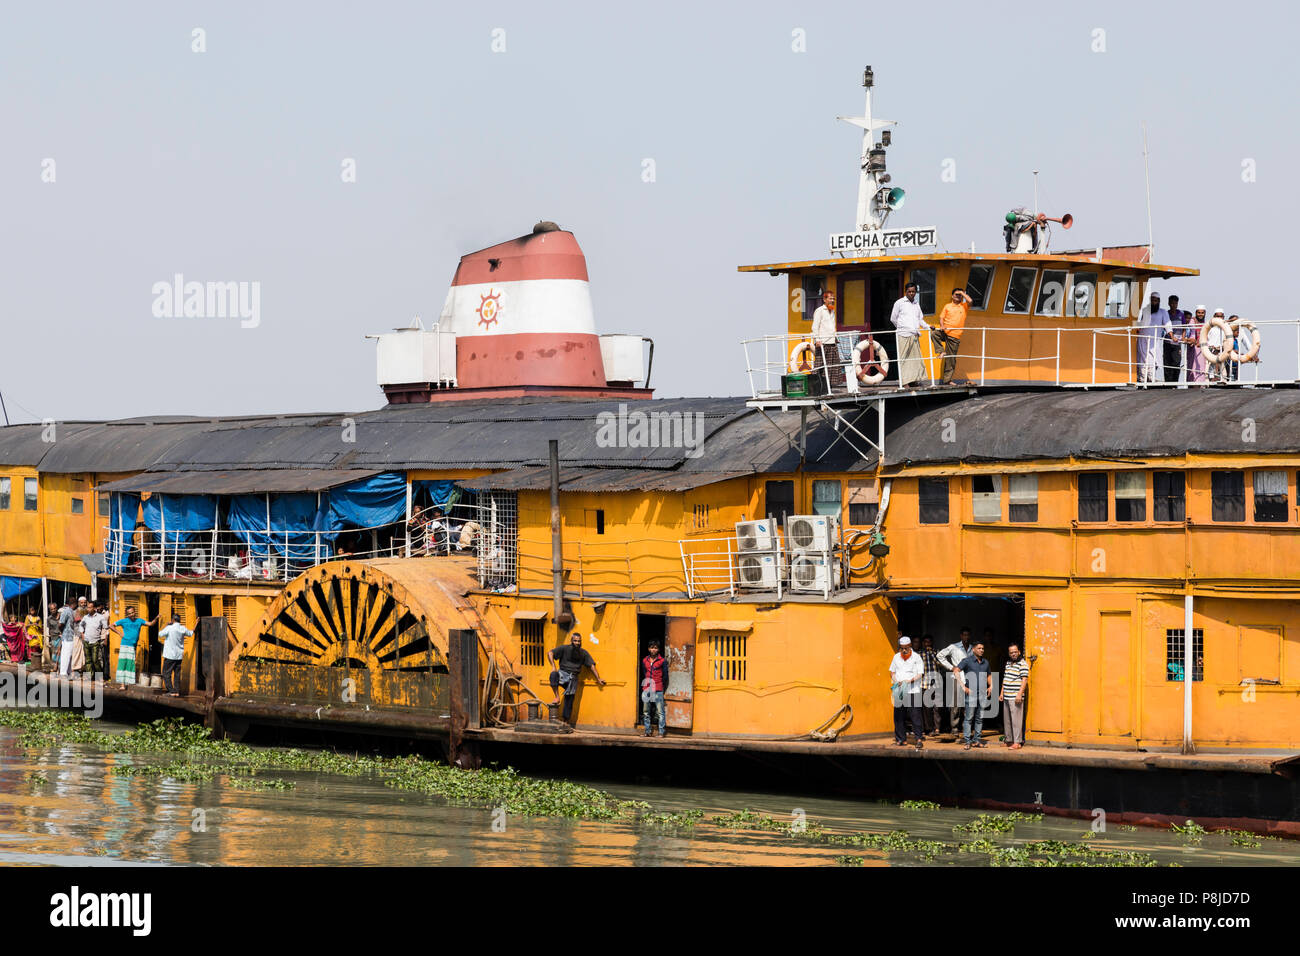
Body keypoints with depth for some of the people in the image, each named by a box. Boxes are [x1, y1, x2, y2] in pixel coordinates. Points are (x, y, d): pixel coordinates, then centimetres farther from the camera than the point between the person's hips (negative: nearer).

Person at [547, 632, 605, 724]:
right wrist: (553, 666, -18)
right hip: (563, 673, -2)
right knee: (553, 674, -37)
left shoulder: (583, 653, 8)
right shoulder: (565, 648, -1)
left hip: (573, 678, 2)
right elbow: (551, 653, -5)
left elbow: (592, 665, 10)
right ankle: (557, 697, -32)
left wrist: (598, 679, 7)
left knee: (569, 701, 1)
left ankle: (566, 722, 11)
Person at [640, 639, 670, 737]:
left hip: (658, 690, -5)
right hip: (646, 689, 5)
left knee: (660, 712, -7)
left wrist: (662, 688, 5)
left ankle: (662, 732, -6)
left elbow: (665, 676, 3)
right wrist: (645, 685, 16)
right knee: (646, 711, 7)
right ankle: (647, 731, 15)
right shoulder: (644, 660, 12)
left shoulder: (662, 661, 0)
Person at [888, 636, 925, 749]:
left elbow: (920, 674, -4)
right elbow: (892, 671, 19)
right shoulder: (896, 657, 13)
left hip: (913, 690, -4)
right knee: (898, 716, 4)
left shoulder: (916, 658, 0)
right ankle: (901, 739, 12)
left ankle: (919, 739, -8)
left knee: (915, 715, -10)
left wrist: (910, 680, -20)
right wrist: (896, 681, 0)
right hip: (899, 691, 4)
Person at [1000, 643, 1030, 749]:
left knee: (1016, 720, -10)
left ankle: (1017, 742, -10)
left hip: (1016, 697, -8)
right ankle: (1008, 740, 19)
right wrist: (1001, 693, 20)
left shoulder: (1023, 664, -6)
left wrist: (1020, 694, -20)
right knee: (1006, 720, 11)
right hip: (1006, 696, 8)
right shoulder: (1008, 663, 17)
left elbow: (1024, 680, -13)